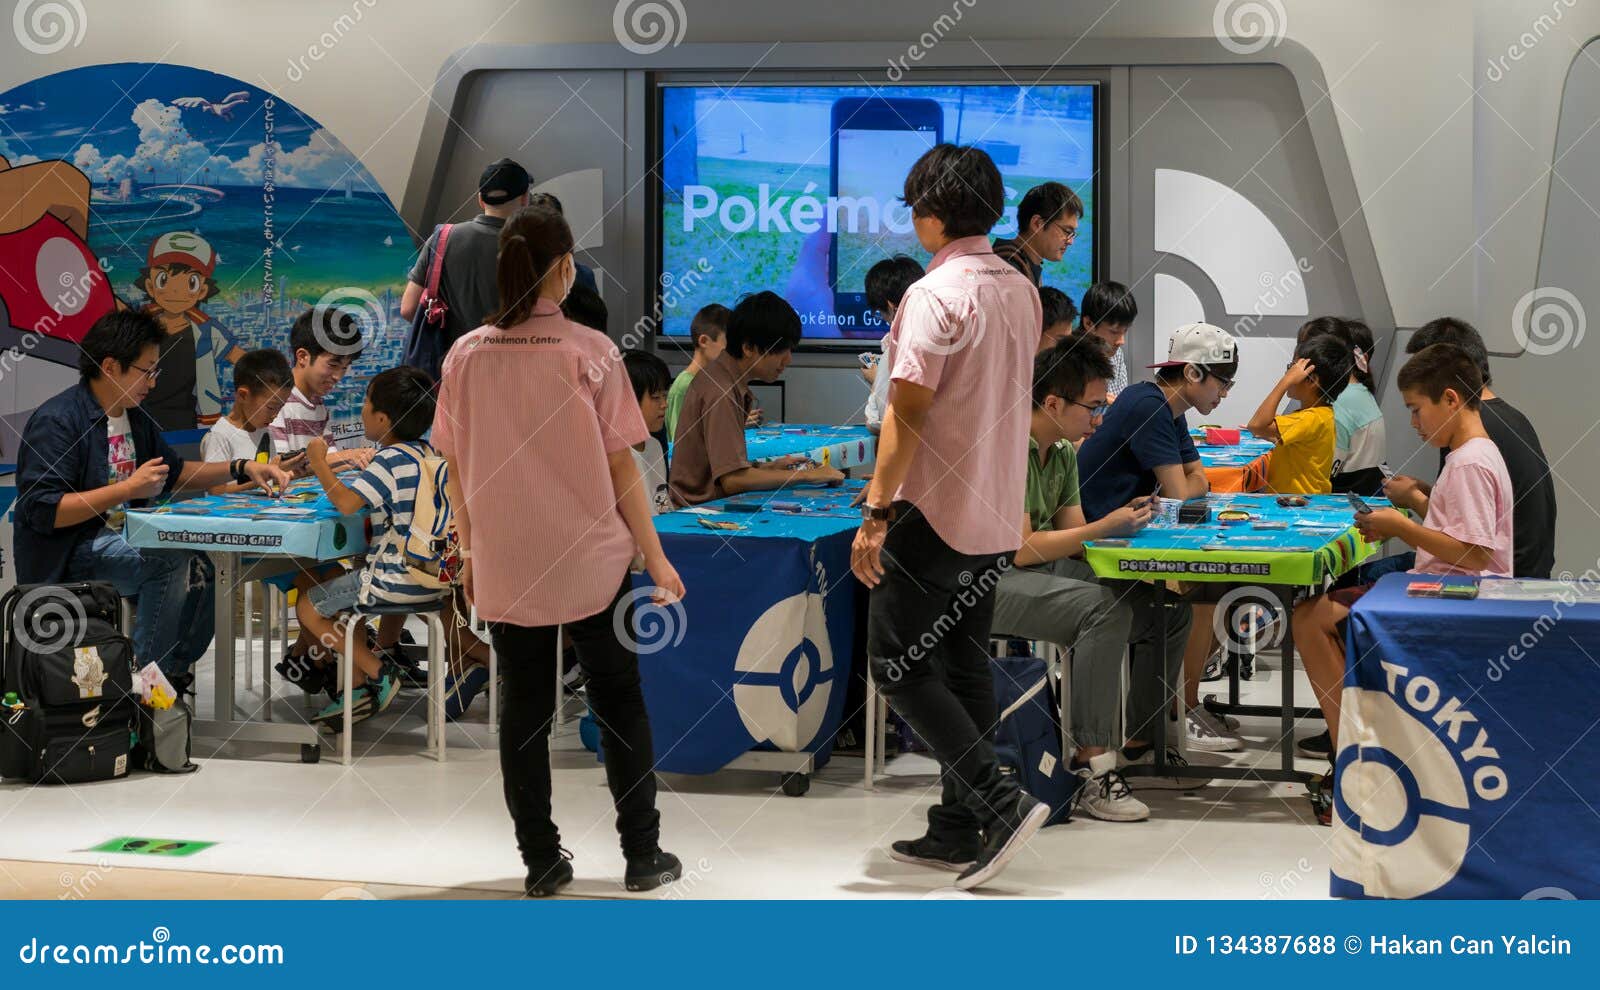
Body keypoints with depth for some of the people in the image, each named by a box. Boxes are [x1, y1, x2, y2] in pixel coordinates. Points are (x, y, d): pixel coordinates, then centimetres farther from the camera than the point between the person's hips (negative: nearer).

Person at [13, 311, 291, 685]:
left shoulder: (135, 416, 12)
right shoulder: (56, 421, -16)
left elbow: (174, 471, 25)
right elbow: (42, 510, -23)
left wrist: (241, 468, 10)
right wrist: (129, 489, -24)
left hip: (119, 541, 9)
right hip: (68, 554, -9)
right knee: (172, 562, -26)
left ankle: (173, 670, 10)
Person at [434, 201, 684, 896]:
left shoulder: (466, 355, -2)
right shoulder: (589, 351, -10)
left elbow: (457, 469, 3)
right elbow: (620, 463, -8)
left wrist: (469, 551, 16)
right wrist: (656, 556, 0)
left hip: (504, 568, 2)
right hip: (593, 562, -2)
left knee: (524, 710, 11)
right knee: (619, 702, 11)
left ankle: (542, 862, 15)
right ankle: (643, 855, 15)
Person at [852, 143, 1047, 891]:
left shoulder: (934, 295, -17)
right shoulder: (1022, 291, 9)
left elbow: (906, 412, -21)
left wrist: (875, 512, -19)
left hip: (934, 513, -8)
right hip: (997, 517, 8)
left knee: (897, 665, 0)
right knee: (964, 667, 13)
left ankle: (1001, 802, -9)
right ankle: (959, 829, 16)